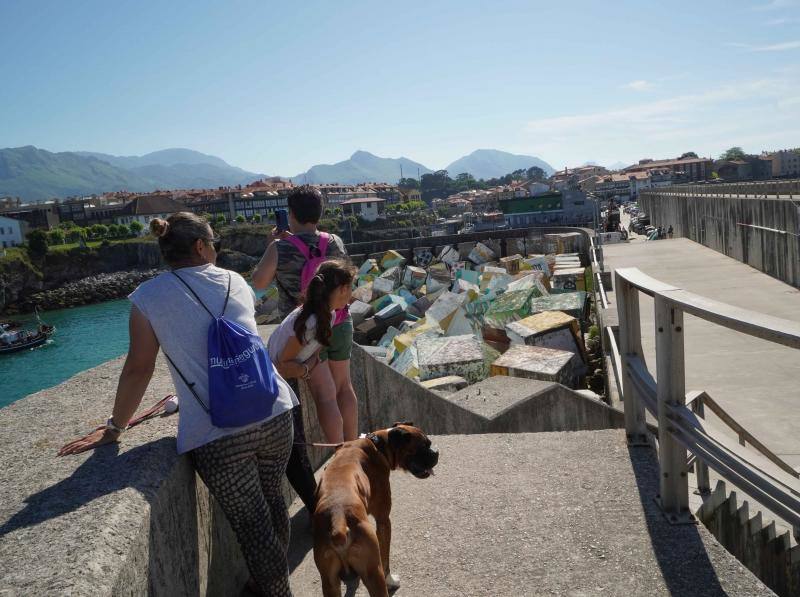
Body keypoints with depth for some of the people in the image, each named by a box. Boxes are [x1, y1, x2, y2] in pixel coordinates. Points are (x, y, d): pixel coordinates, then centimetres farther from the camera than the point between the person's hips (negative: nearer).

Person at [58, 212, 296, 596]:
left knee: (252, 526, 10)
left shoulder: (149, 296, -1)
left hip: (217, 435, -4)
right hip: (274, 414, 5)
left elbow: (138, 369, -1)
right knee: (272, 501, 25)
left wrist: (114, 428, 11)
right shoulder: (235, 282, 9)